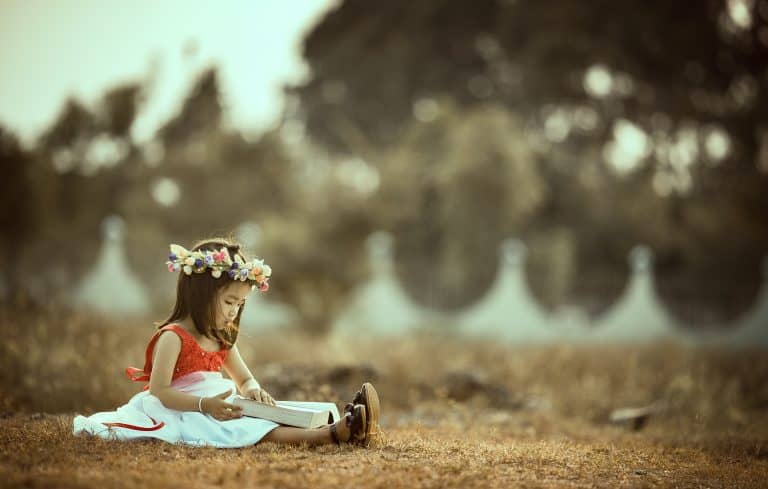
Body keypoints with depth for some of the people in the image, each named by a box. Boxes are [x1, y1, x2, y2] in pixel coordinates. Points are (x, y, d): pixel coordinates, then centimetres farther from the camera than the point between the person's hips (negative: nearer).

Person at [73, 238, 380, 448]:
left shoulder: (222, 340, 15)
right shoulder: (173, 337, -13)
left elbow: (245, 379, 22)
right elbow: (159, 391, -19)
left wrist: (253, 390, -5)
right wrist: (205, 405, -30)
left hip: (216, 409, 9)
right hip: (184, 413, -9)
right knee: (250, 431, -30)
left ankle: (338, 428, -35)